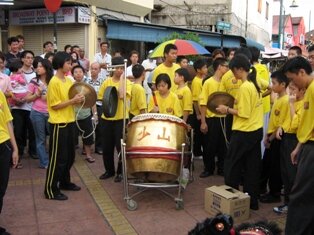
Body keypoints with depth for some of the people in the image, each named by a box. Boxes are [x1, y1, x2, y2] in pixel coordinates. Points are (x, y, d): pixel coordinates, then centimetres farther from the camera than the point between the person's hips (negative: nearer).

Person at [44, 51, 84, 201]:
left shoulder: (69, 81, 11)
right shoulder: (54, 82, -15)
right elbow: (55, 105, -17)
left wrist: (77, 100, -1)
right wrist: (73, 101, -21)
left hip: (69, 122, 9)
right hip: (58, 124, -9)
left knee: (70, 155, 17)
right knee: (58, 158, -2)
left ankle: (65, 182, 33)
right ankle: (51, 190, 9)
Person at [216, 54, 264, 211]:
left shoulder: (244, 87, -19)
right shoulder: (254, 84, 9)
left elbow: (244, 113, -20)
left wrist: (227, 110, -9)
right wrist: (233, 107, 10)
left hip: (244, 133, -9)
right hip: (256, 130, 9)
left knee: (231, 165, 6)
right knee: (252, 168, 13)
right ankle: (251, 201, 21)